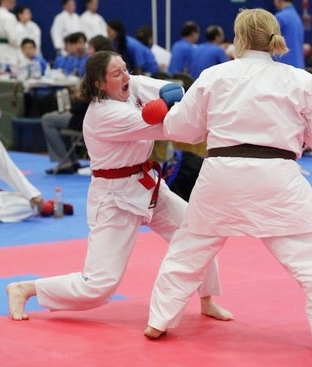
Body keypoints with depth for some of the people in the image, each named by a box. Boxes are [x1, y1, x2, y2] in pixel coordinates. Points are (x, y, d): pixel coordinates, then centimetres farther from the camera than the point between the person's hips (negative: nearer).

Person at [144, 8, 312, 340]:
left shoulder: (214, 76, 5)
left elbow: (182, 128, 12)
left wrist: (169, 110, 34)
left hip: (221, 176, 2)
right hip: (276, 178, -2)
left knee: (187, 250, 21)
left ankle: (159, 322, 29)